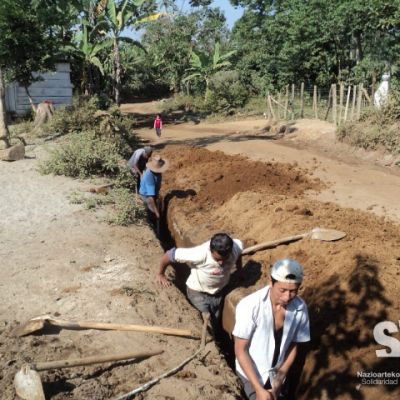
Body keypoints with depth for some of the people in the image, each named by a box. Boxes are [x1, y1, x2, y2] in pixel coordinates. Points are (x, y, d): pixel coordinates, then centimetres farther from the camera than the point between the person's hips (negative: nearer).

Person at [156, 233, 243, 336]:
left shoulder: (237, 246, -29)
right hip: (197, 292, -4)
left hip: (218, 291, 4)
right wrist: (160, 274, -12)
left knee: (216, 325, 19)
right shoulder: (200, 254, -41)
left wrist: (240, 271, 12)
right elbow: (169, 255, -30)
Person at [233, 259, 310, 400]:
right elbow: (240, 350, -22)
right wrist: (259, 389, -24)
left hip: (277, 374, 4)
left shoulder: (300, 308, -19)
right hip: (251, 373, -4)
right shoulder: (250, 305, -31)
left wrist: (281, 376, -11)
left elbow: (293, 345, -3)